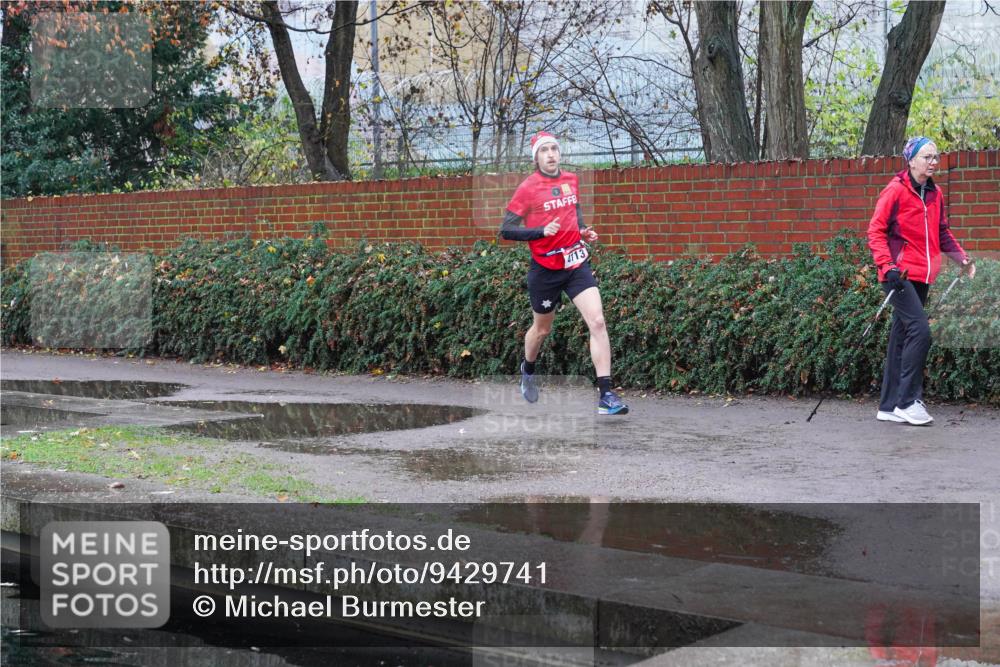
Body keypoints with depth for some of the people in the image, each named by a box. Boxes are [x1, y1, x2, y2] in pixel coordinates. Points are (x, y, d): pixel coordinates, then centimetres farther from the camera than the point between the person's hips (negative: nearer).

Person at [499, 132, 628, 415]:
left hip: (576, 262, 3)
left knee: (597, 322, -13)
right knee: (542, 328, 14)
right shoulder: (528, 188, -9)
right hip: (546, 269, -3)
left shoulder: (571, 180, 7)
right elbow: (506, 230, -11)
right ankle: (527, 370, 48)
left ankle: (606, 395, -14)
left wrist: (583, 231, 7)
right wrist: (541, 231, -23)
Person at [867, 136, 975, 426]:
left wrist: (962, 258, 14)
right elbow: (876, 231, -9)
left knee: (902, 337, 9)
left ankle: (889, 406, 14)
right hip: (900, 275, -7)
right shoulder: (895, 191, -8)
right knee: (920, 330, -17)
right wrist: (887, 266, -19)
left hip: (922, 276, 7)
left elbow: (942, 232, 24)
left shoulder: (934, 194, 12)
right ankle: (907, 401, -9)